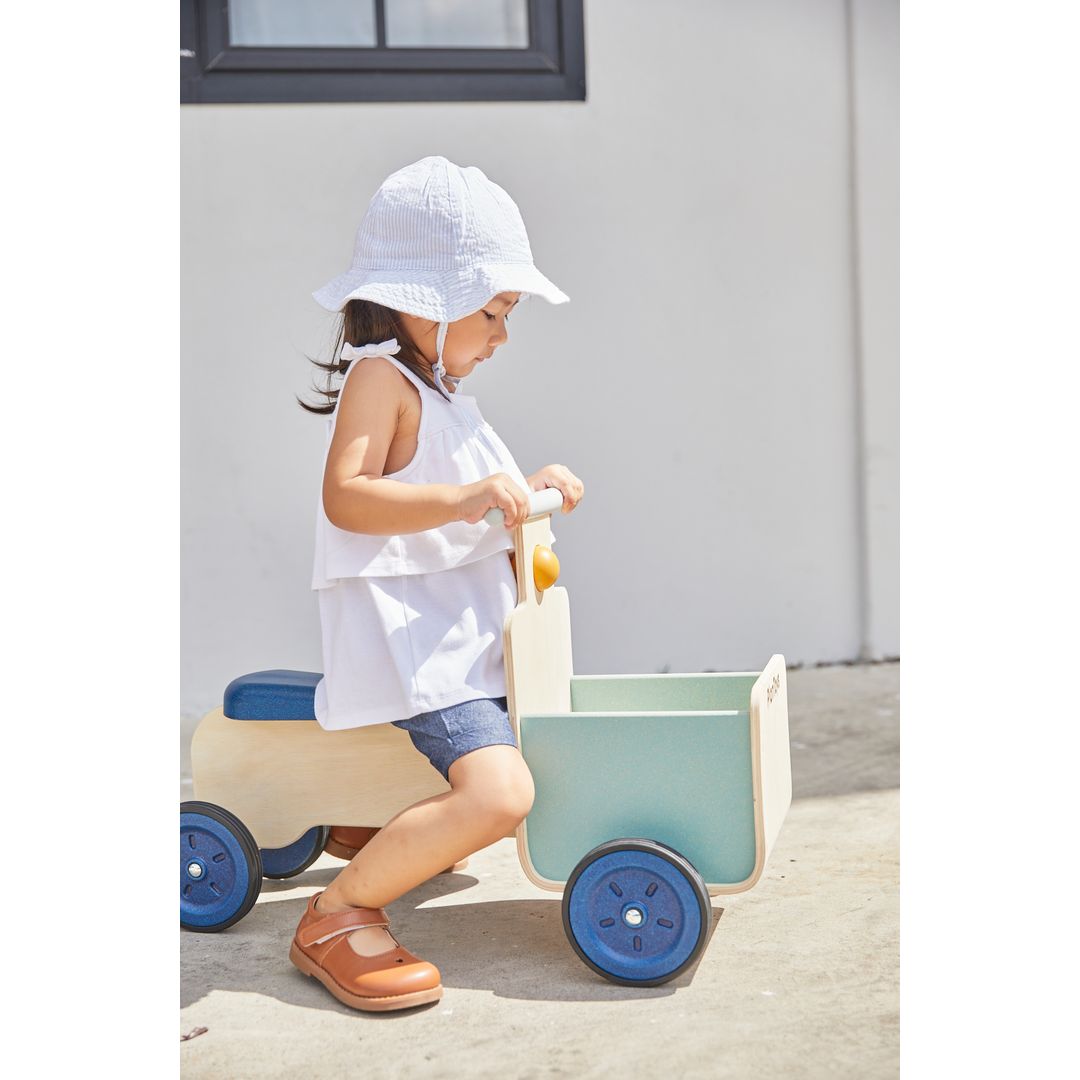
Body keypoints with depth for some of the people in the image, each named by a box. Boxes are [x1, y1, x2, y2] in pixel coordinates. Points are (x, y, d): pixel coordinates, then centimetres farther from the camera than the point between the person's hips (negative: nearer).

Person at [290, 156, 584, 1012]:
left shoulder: (438, 387, 20)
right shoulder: (380, 375, -13)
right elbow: (345, 496, -28)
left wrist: (528, 491, 12)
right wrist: (461, 499, -39)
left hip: (463, 632, 11)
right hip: (407, 635, -11)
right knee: (499, 790, -28)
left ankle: (393, 833, 38)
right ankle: (335, 916, -14)